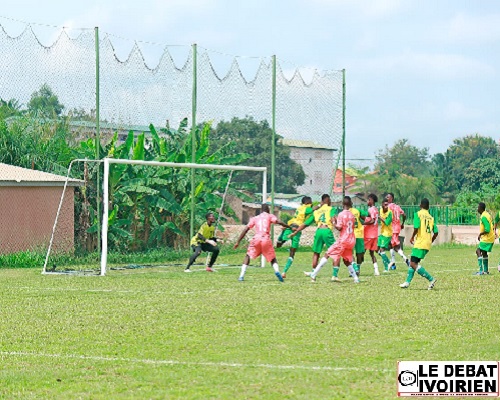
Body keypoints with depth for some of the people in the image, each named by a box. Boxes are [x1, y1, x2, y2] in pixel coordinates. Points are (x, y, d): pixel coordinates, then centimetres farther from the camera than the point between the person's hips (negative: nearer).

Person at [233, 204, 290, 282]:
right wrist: (289, 227, 3)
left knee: (248, 256, 16)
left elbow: (246, 229, 15)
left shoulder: (254, 218, 21)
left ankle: (242, 275, 0)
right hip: (266, 239, -1)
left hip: (256, 239, 1)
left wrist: (238, 241, 16)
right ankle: (277, 271, -18)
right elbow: (278, 222, -2)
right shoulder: (270, 216, 17)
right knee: (272, 258, 12)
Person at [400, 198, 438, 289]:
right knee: (412, 262, 16)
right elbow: (436, 232, 9)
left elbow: (416, 227, -17)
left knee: (413, 263, -9)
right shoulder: (431, 217, 13)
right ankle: (407, 282, 18)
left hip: (420, 243, -8)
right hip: (427, 245, 8)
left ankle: (431, 279, -14)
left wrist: (412, 238, -2)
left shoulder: (418, 214, -5)